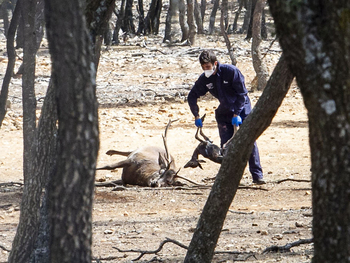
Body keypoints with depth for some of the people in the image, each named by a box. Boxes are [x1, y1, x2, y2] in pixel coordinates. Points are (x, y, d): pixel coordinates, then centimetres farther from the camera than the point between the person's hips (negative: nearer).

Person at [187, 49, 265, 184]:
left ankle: (257, 175, -9)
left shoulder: (231, 71, -21)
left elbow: (242, 93, -17)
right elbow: (192, 96, 5)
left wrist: (236, 114, -20)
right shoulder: (204, 79, -8)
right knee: (226, 145, -4)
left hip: (241, 109, -4)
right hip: (224, 112, 4)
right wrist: (196, 116, -1)